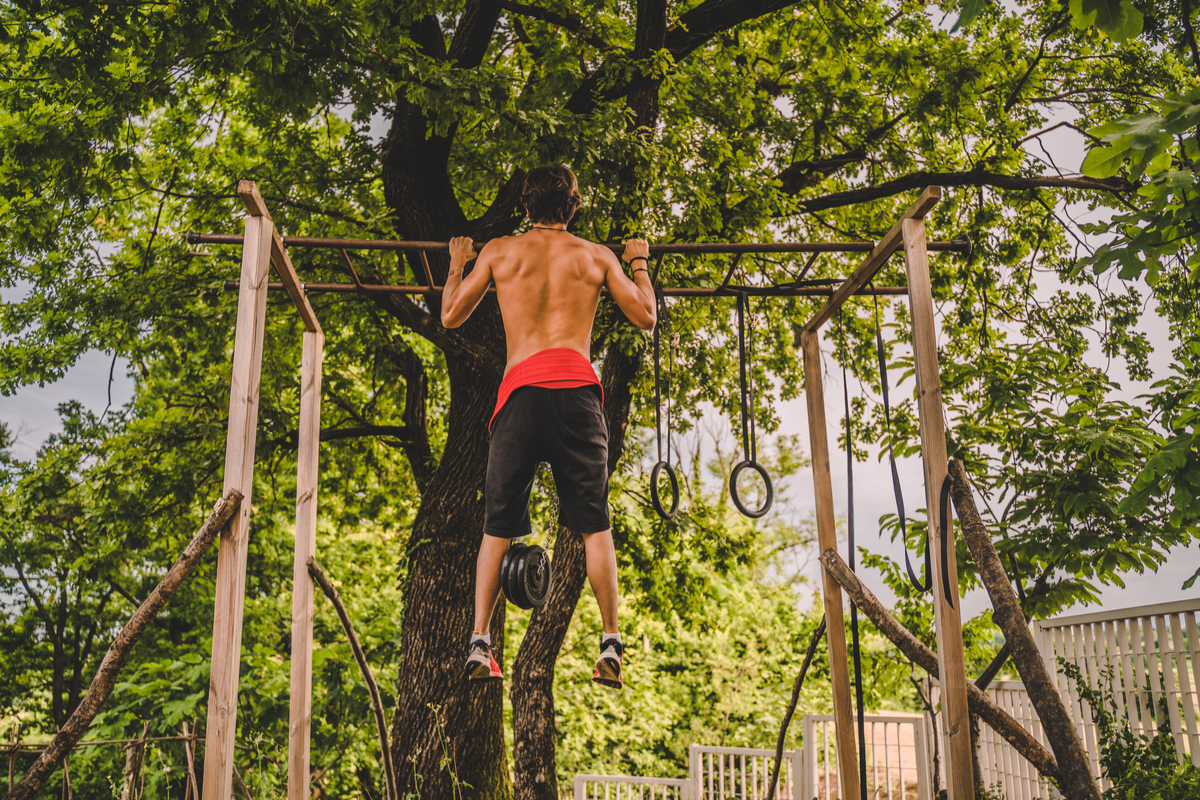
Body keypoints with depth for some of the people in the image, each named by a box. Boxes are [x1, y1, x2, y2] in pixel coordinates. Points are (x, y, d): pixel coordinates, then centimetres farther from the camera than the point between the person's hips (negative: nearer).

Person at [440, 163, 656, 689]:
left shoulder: (498, 253, 12)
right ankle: (611, 647, 3)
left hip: (521, 389, 0)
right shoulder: (596, 256, 12)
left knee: (497, 527, 8)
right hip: (577, 387, 0)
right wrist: (638, 262, 36)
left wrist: (456, 264, 36)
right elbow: (645, 317, 21)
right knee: (595, 527, 5)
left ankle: (480, 645, 4)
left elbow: (450, 317, 20)